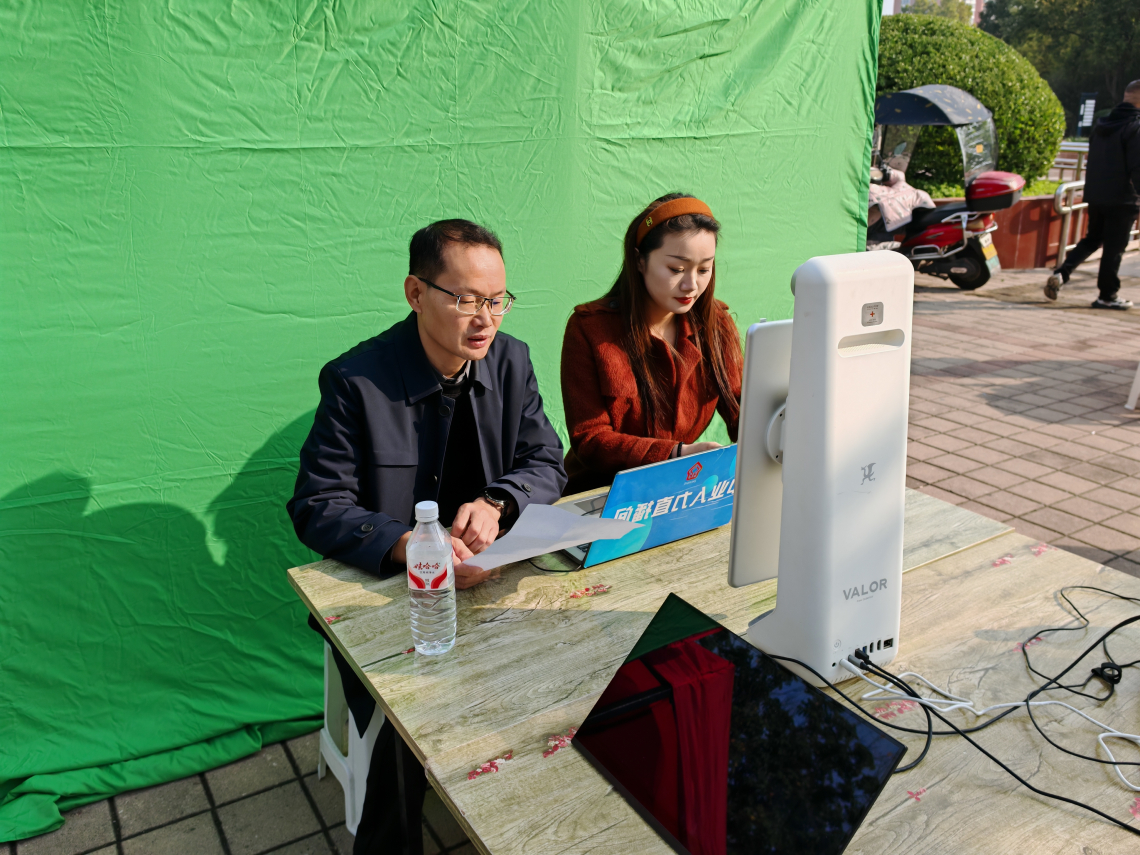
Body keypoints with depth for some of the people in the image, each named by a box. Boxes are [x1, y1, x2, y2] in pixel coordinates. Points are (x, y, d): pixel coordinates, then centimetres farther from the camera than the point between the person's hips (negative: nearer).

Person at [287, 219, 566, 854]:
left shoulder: (511, 360, 1)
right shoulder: (357, 381, -12)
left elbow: (547, 464, 5)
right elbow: (317, 508, -12)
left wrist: (495, 502, -18)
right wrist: (407, 545, -31)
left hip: (485, 578, 4)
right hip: (382, 589, -3)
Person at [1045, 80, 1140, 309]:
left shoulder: (1101, 125, 9)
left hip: (1095, 196, 7)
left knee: (1092, 239, 19)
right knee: (1114, 247, 2)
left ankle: (1061, 273, -1)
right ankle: (1107, 295, 11)